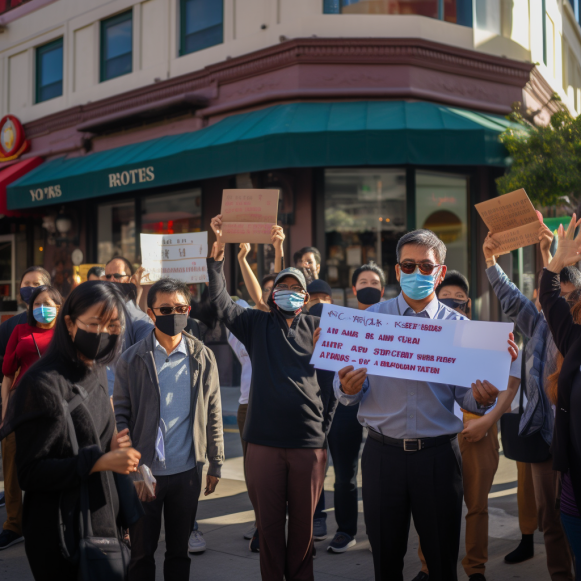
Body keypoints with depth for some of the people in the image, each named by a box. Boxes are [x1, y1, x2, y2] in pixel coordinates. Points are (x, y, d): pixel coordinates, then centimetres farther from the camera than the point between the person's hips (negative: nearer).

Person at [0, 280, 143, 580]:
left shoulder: (96, 372, 5)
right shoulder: (44, 383, -19)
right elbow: (30, 471, -19)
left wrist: (111, 446, -4)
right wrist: (99, 461, -26)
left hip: (101, 518, 8)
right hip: (63, 530, -7)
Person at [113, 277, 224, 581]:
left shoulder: (202, 357, 2)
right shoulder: (131, 360, -2)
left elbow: (213, 414, 6)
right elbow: (120, 416, -1)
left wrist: (216, 464, 5)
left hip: (187, 470, 1)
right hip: (143, 471, -1)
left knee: (179, 551, 13)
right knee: (142, 552, 9)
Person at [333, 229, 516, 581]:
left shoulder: (459, 326, 3)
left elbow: (466, 398, 2)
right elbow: (348, 392, 2)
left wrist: (481, 398, -20)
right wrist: (348, 389, -21)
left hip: (439, 455, 0)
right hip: (383, 453, 0)